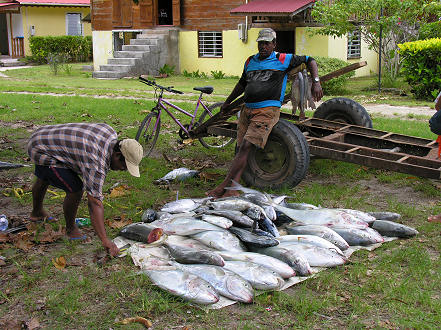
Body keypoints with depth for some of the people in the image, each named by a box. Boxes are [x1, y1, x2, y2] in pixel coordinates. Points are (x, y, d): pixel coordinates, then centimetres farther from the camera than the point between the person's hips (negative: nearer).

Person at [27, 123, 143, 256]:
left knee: (44, 179, 32)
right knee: (75, 189, -17)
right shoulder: (96, 163, -33)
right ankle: (70, 229, 6)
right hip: (42, 152, -10)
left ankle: (36, 212, 59)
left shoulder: (110, 132, -8)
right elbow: (94, 202, -35)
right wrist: (105, 241, -35)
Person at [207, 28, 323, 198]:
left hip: (267, 110, -6)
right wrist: (228, 101, 40)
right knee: (241, 148, -2)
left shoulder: (282, 60, 5)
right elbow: (242, 83, 34)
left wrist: (316, 82, 1)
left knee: (246, 146, -18)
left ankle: (224, 186, -20)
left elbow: (310, 60, 14)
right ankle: (232, 188, -4)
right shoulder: (250, 61, 20)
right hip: (247, 109, 6)